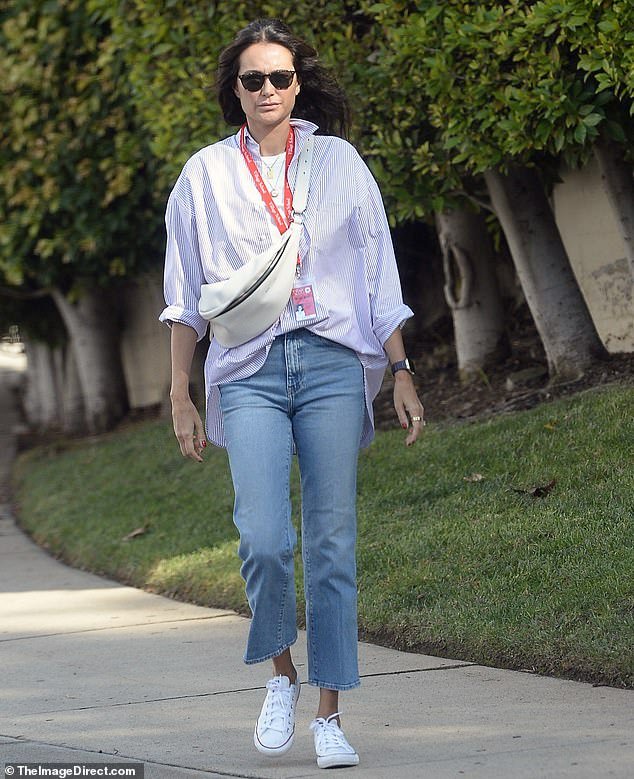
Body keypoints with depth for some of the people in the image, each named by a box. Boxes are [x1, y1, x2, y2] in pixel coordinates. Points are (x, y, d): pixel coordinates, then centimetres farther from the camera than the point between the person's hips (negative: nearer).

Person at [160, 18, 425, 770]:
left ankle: (329, 715, 4)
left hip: (333, 365, 1)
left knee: (332, 544, -2)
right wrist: (180, 397, 8)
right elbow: (186, 297, 12)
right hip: (249, 371, 0)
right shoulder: (206, 174, 10)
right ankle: (280, 676, 9)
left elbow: (379, 277, 10)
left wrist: (402, 374, 5)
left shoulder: (338, 162, 10)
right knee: (265, 539, -16)